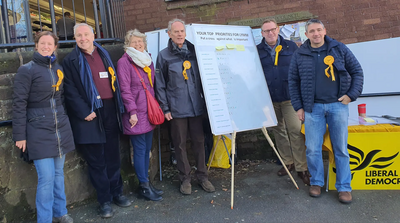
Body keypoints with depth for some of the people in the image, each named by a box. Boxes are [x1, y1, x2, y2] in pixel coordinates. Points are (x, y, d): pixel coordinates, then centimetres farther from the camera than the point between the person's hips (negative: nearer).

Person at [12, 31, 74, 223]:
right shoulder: (27, 70, -5)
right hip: (39, 131, -5)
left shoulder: (58, 68, 11)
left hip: (61, 129, 5)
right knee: (46, 178, -6)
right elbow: (19, 103, -8)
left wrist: (64, 120, 13)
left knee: (58, 174, 13)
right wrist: (20, 135, -10)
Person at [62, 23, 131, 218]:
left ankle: (117, 192, 25)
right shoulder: (70, 61, 0)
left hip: (110, 111, 4)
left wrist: (118, 106, 8)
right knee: (96, 160, 3)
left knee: (113, 156, 12)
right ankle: (104, 200, 14)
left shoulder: (104, 54, 15)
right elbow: (70, 91, -7)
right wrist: (84, 112, -16)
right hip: (90, 114, -4)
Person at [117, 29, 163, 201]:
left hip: (149, 112, 7)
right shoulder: (124, 62, -6)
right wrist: (132, 111, -16)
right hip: (136, 113, -7)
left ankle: (145, 182, 24)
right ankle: (144, 186, 10)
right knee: (140, 149, -1)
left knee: (147, 149, 12)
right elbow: (125, 89, -12)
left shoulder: (148, 61, 15)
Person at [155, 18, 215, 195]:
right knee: (180, 144, 6)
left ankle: (202, 176, 22)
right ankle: (185, 178, 20)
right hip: (177, 108, -2)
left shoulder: (193, 51, 9)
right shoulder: (164, 55, 2)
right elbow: (160, 85, 1)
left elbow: (203, 77, 13)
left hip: (196, 106, 2)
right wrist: (165, 108, -4)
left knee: (199, 141, 8)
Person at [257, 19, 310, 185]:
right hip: (269, 99, 2)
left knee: (295, 130, -7)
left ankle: (301, 168, 2)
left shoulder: (291, 47, 6)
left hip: (289, 97, -2)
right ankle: (288, 162, 26)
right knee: (278, 131, 11)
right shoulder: (257, 51, 6)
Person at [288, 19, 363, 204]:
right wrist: (298, 107, 3)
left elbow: (357, 71, 9)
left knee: (341, 148, 5)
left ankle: (344, 187, 17)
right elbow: (293, 82, 8)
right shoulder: (299, 55, 5)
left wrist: (351, 95, -2)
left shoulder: (339, 49, 4)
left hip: (337, 105, 0)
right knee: (313, 149, 1)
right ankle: (316, 182, 20)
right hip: (313, 107, 0)